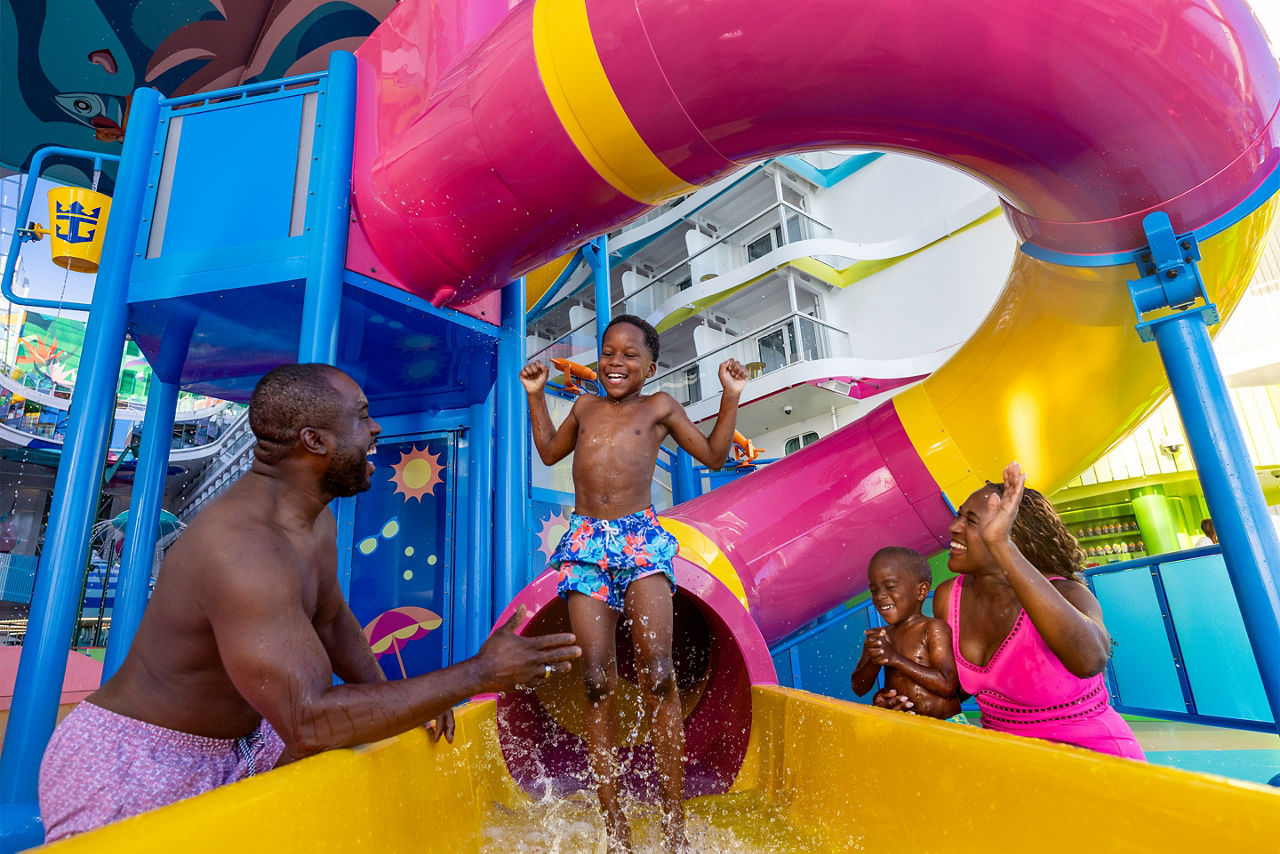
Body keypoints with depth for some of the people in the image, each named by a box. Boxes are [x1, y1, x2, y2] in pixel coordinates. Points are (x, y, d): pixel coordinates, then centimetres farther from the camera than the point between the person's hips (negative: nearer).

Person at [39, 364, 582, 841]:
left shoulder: (316, 522, -2)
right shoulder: (245, 549, -34)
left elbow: (332, 618, 13)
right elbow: (311, 723, -37)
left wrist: (393, 698, 0)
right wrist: (477, 675, -33)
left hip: (236, 743, 9)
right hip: (129, 768, -9)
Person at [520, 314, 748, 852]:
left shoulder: (660, 407, 11)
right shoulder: (585, 406, 20)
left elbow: (712, 455, 14)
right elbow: (549, 451, 33)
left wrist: (731, 397, 6)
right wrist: (536, 396, 29)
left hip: (639, 539, -2)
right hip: (585, 543, 3)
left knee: (658, 677, -12)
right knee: (597, 682, -2)